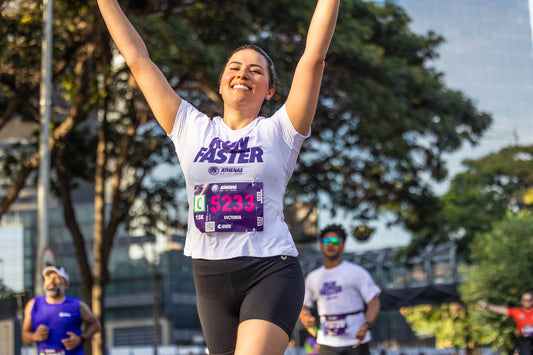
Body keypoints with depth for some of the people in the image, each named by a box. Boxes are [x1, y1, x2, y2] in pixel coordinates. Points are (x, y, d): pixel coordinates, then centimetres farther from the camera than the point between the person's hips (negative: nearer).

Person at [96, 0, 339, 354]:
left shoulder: (279, 132, 4)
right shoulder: (192, 129, 10)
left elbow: (314, 57, -3)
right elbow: (138, 59, 12)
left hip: (271, 271, -3)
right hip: (211, 275, 3)